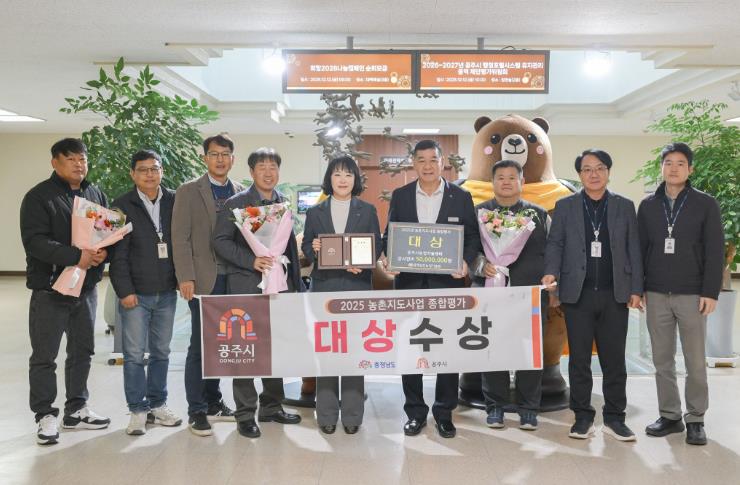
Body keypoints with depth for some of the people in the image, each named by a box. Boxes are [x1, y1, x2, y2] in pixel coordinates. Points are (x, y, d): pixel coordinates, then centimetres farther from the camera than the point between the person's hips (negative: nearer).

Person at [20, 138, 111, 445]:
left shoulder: (96, 195, 10)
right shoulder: (39, 197, -7)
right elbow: (35, 241, -17)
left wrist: (104, 252, -10)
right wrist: (76, 256, -26)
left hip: (87, 287, 5)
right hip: (50, 289, -5)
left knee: (82, 352, 13)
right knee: (44, 356, 2)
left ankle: (76, 410, 25)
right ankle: (46, 416, 13)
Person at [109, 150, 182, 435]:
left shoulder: (175, 202, 4)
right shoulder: (122, 206, -2)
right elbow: (118, 253, -5)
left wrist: (182, 279, 0)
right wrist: (125, 291, -10)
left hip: (166, 293, 3)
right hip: (136, 293, -2)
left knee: (161, 352, 12)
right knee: (134, 354, 2)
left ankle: (157, 404, 25)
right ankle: (138, 411, 13)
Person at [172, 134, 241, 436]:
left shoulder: (241, 192, 12)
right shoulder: (189, 191, 0)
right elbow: (180, 238, -5)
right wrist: (185, 278, -12)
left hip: (233, 279, 4)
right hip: (204, 279, -4)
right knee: (200, 346, -1)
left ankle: (212, 402, 24)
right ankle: (196, 411, 8)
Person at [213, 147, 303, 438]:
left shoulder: (283, 204, 11)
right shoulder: (236, 203, -3)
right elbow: (220, 241, -7)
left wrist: (295, 283, 11)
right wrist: (251, 261, -19)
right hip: (246, 286, -5)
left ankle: (271, 407, 25)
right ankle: (245, 414, 11)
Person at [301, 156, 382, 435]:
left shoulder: (367, 211, 8)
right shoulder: (315, 212, 10)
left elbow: (377, 247, 6)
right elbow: (305, 248, 10)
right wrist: (314, 249, -12)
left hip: (357, 286, -1)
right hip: (324, 287, 1)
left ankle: (352, 414, 10)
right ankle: (326, 414, 11)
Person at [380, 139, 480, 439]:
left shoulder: (461, 197, 3)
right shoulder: (400, 196, 7)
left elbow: (472, 237, 5)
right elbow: (389, 235, 9)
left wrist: (466, 262, -13)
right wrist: (386, 258, -11)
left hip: (448, 283, -1)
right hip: (409, 282, 1)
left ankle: (444, 412, 19)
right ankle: (415, 412, 19)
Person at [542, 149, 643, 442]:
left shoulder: (625, 207, 9)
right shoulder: (565, 206, 7)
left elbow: (633, 250, 7)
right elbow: (555, 244, 3)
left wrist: (636, 289, 1)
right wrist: (551, 272, -15)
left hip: (615, 294, 1)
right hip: (578, 294, 0)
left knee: (614, 359, 5)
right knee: (579, 359, 5)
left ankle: (615, 418, 16)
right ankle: (583, 417, 15)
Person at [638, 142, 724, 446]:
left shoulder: (706, 204, 1)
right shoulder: (648, 206, 8)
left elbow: (715, 251, -3)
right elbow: (639, 249, 8)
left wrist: (710, 292, -9)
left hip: (692, 295, -2)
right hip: (656, 294, 2)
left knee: (695, 362, 3)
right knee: (662, 361, 8)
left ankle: (695, 420, 14)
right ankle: (669, 416, 18)